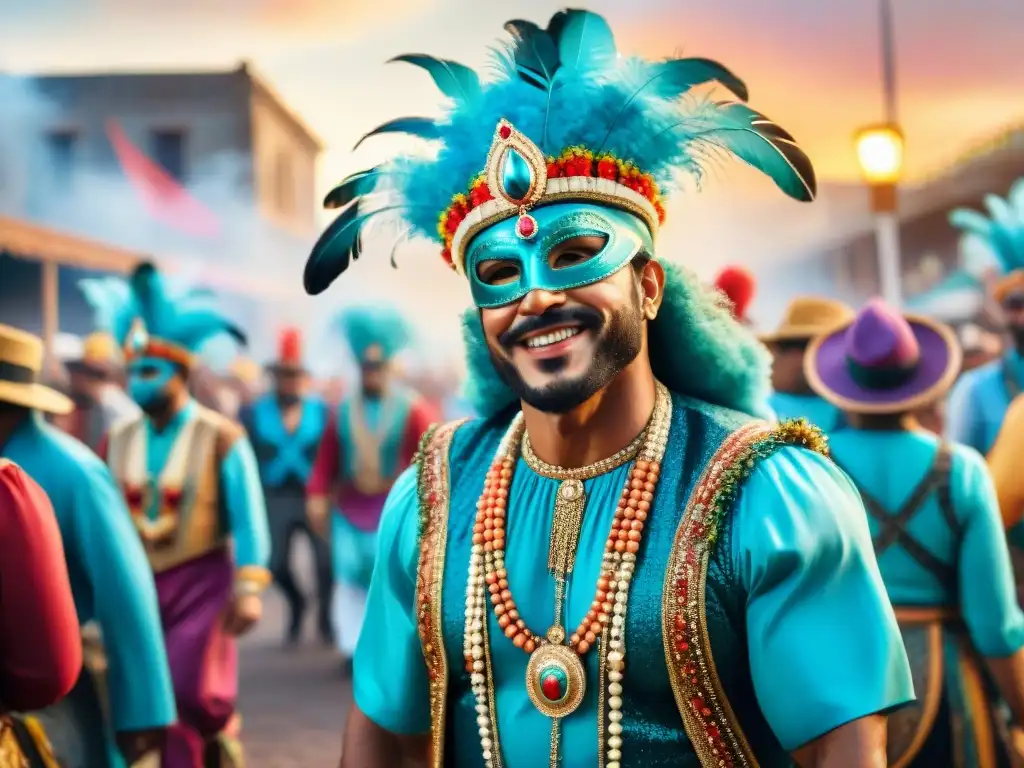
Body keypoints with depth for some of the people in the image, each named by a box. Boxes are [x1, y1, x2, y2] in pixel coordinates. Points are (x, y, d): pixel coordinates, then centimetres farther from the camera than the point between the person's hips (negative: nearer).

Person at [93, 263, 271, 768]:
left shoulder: (221, 439, -7)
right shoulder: (119, 440, 4)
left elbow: (248, 519, -9)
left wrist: (249, 589, -15)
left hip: (200, 581, -4)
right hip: (137, 582, 4)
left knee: (191, 692, -8)